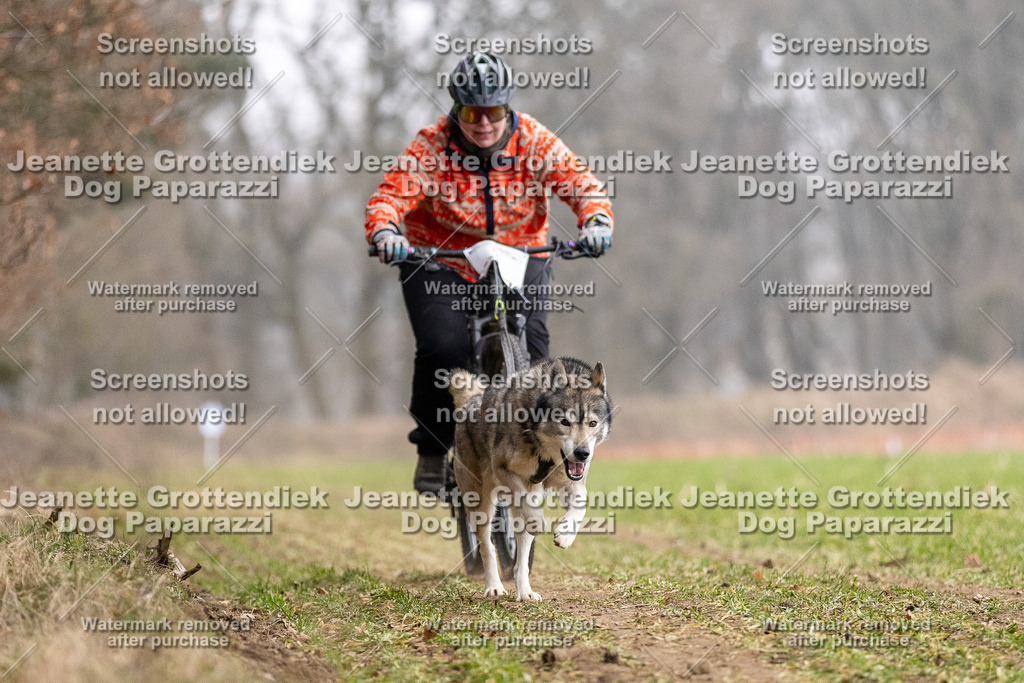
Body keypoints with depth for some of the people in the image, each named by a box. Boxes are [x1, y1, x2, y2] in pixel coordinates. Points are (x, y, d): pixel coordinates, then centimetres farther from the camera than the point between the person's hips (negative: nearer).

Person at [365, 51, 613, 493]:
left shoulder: (534, 142, -13)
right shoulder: (431, 147, -17)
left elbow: (582, 186, -20)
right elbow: (389, 196, -26)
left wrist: (596, 223, -42)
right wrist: (384, 232, -48)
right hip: (439, 262, -1)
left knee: (530, 341, -22)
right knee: (442, 348, -23)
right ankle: (432, 450, -1)